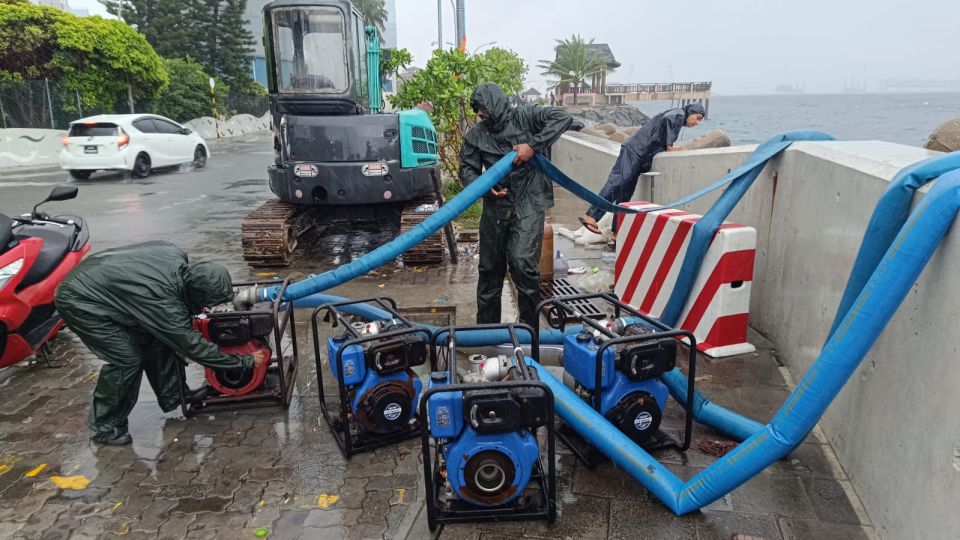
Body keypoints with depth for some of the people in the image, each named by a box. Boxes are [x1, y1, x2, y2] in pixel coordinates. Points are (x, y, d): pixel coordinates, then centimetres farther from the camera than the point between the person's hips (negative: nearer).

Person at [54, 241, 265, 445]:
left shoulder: (176, 255, -16)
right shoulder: (164, 304, -34)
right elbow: (194, 347, -22)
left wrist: (193, 306, -2)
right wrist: (247, 361, -16)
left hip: (99, 279, 8)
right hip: (79, 300, -8)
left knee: (156, 338, 6)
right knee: (127, 359, -13)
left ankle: (173, 397, 22)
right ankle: (105, 427, 6)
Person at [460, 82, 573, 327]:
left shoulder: (525, 117, 0)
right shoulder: (475, 135, 9)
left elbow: (562, 117, -7)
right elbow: (467, 169, 8)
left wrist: (533, 146, -16)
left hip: (528, 205, -4)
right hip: (495, 206, 4)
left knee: (522, 263, -16)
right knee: (490, 268, 9)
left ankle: (529, 325, 1)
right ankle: (486, 327, 24)